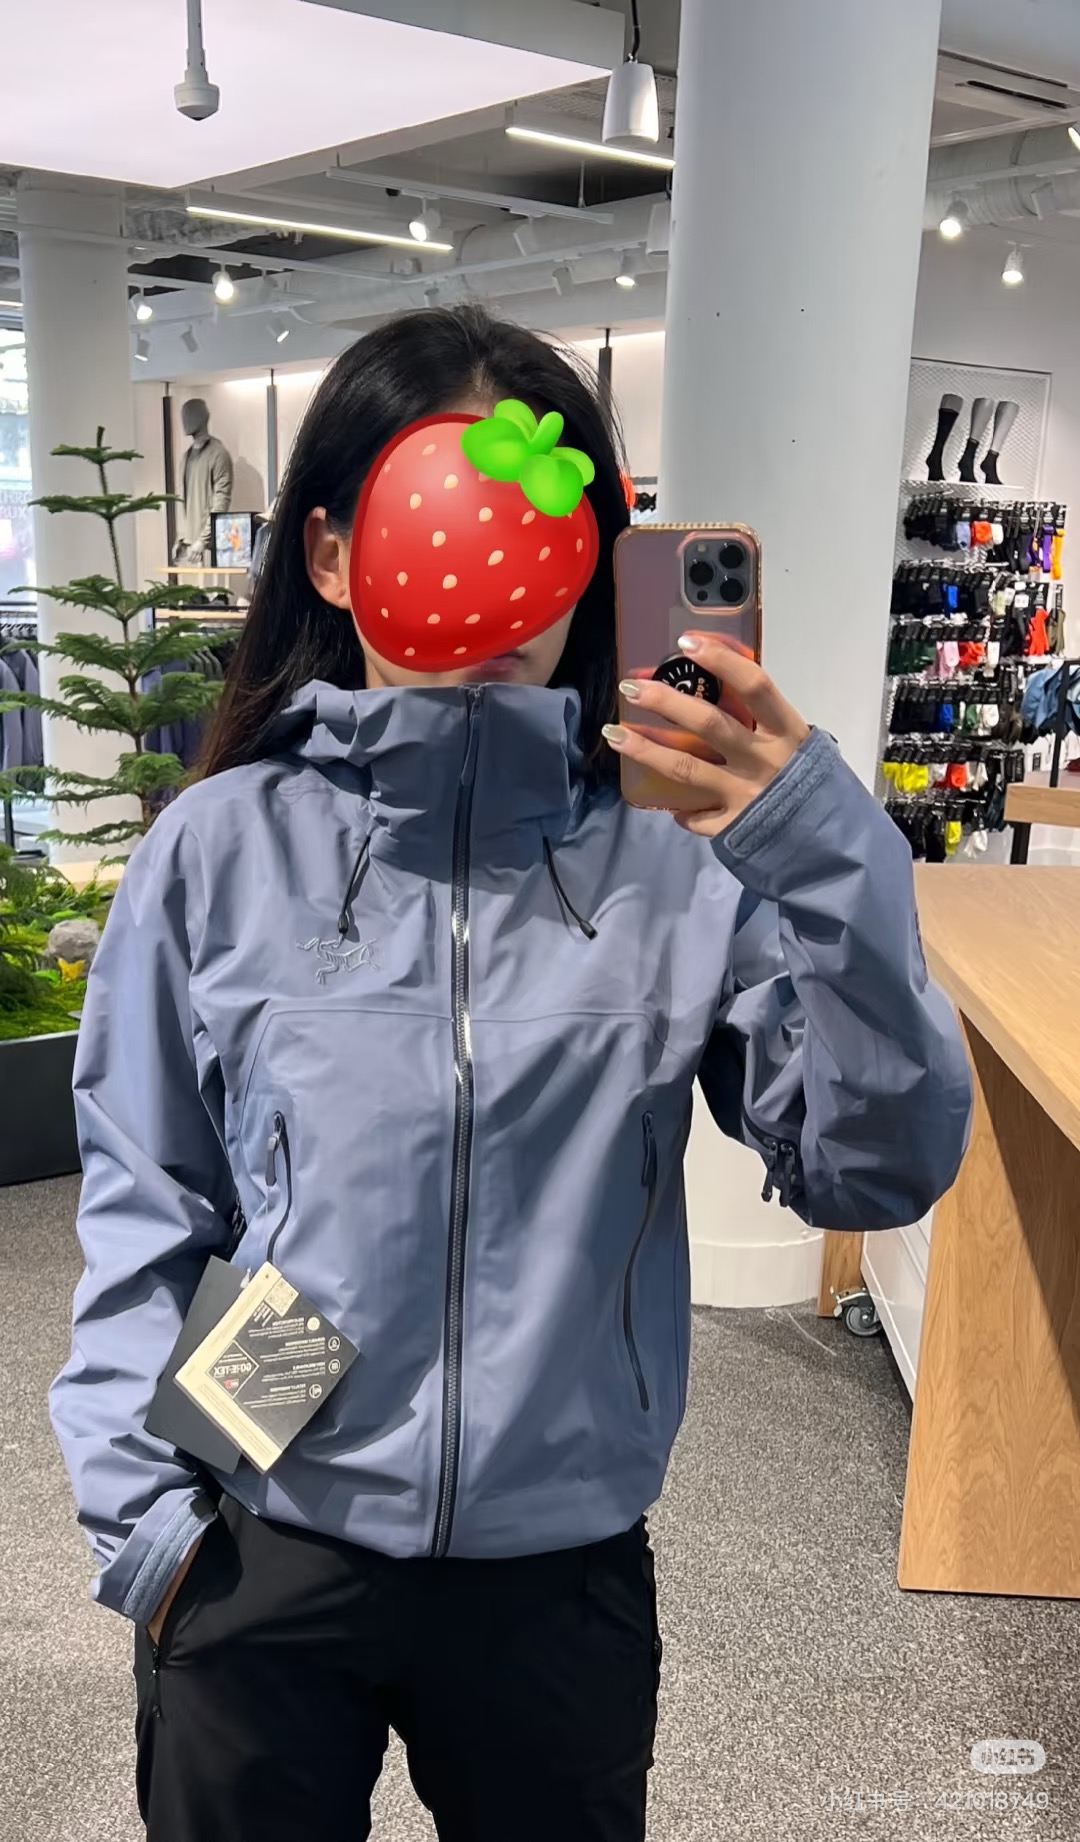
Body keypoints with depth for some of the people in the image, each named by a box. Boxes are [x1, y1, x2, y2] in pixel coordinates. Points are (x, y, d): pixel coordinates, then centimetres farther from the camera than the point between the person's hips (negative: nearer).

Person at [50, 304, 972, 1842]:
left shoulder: (680, 856, -11)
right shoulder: (226, 848, -8)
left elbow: (878, 1171, -15)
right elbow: (143, 1206, -1)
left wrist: (826, 863, -27)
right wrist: (138, 1500, -4)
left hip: (564, 1573, 1)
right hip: (256, 1558, 0)